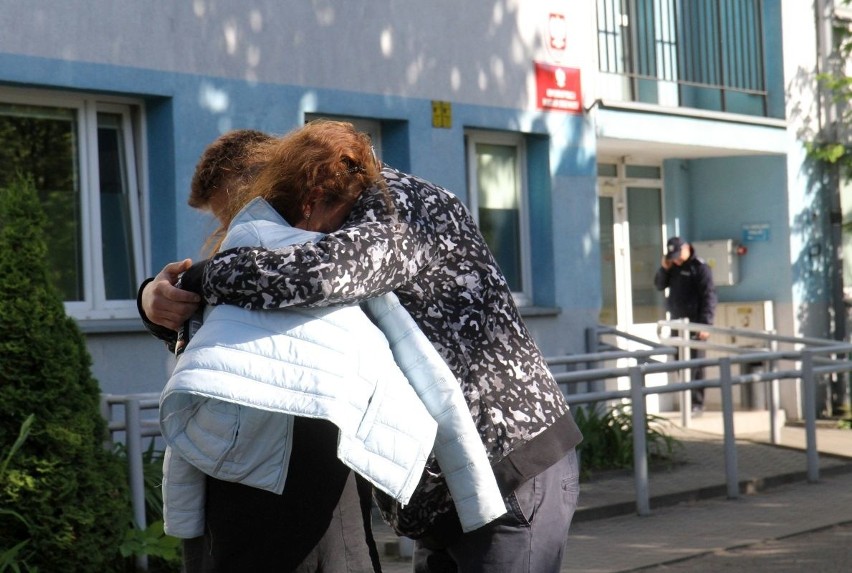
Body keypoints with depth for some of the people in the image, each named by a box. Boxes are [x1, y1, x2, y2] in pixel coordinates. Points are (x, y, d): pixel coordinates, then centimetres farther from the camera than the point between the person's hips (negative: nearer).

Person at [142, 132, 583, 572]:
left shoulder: (401, 205, -14)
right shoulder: (328, 239, 13)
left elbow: (323, 275, -34)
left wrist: (204, 274, -20)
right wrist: (160, 297, -9)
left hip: (517, 476, -9)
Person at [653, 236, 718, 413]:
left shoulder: (700, 268, -10)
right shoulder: (672, 266, 12)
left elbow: (708, 297, -14)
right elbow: (659, 285, 17)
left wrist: (705, 324, -22)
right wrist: (664, 269, -2)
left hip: (694, 325, -7)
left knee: (695, 364, -7)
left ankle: (697, 403, -6)